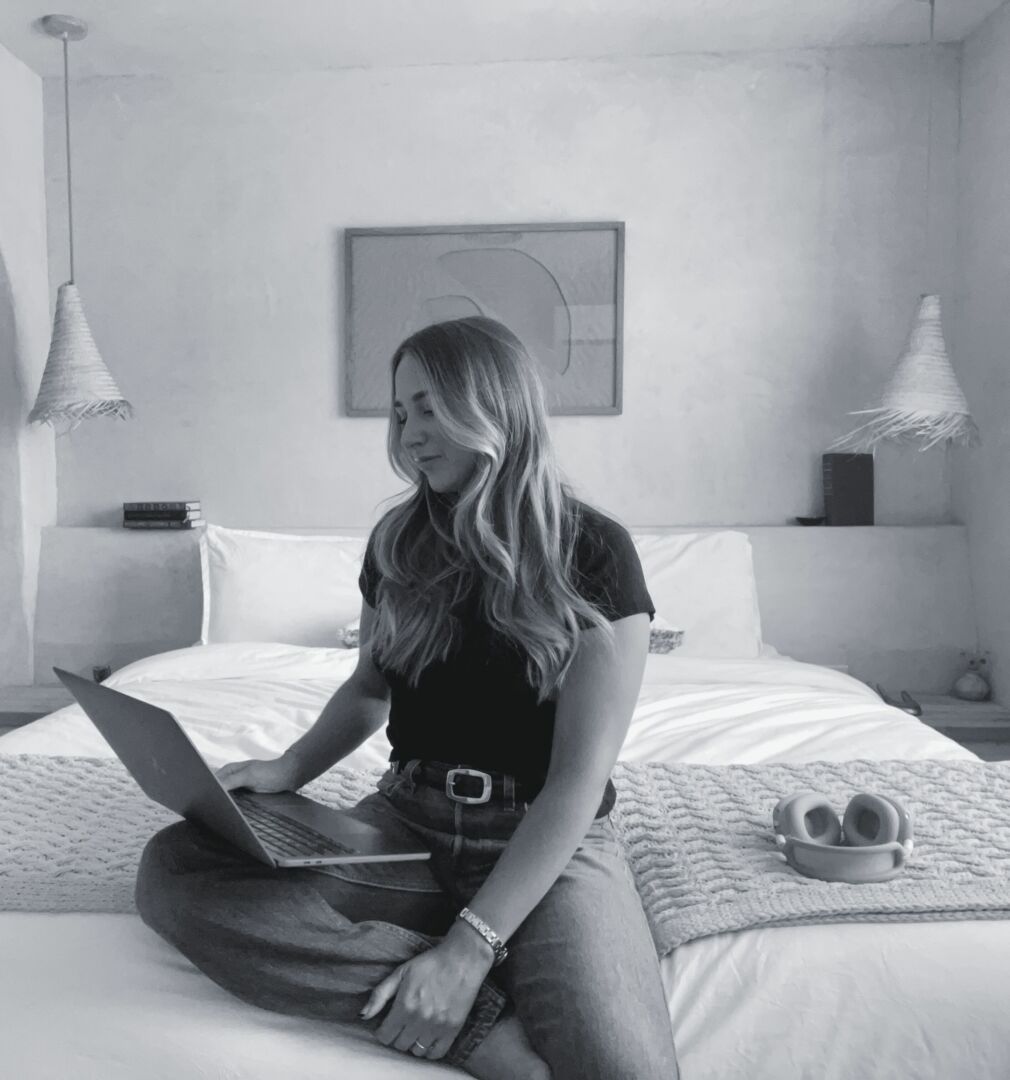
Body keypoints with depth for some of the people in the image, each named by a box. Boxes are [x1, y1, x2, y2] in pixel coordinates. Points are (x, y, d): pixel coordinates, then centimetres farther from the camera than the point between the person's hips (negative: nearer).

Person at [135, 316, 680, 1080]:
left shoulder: (592, 552, -9)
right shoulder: (399, 542, 6)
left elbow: (578, 779, -13)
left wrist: (470, 947, -21)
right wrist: (289, 768, 2)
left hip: (549, 841, -5)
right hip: (407, 819, 6)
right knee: (173, 866, -20)